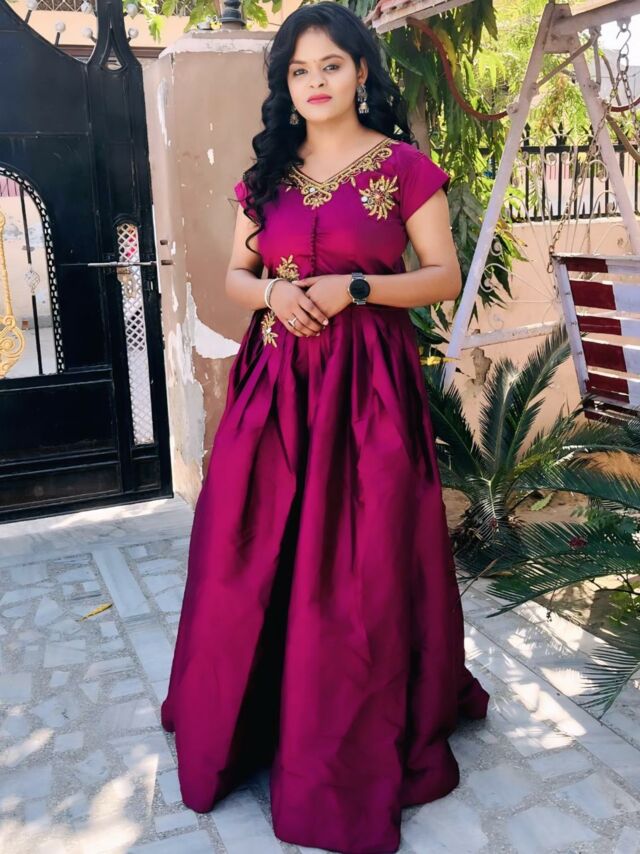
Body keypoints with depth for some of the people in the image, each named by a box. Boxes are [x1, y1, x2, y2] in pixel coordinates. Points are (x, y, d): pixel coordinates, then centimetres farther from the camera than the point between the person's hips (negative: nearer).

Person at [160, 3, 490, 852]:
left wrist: (352, 287, -15)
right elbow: (235, 276, 15)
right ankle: (256, 715, 31)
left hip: (368, 383, -4)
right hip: (274, 381, 4)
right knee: (255, 556, 8)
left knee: (360, 565, 2)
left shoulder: (402, 166, -1)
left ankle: (365, 736, 23)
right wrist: (275, 290, -8)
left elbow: (445, 276, -2)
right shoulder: (267, 173, 12)